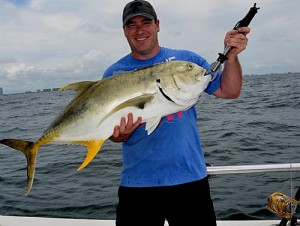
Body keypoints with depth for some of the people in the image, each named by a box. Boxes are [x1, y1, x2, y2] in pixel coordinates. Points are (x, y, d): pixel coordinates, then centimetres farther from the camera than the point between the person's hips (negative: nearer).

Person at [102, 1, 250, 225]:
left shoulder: (186, 59, 3)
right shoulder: (114, 74, 3)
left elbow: (229, 91, 0)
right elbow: (111, 130, 3)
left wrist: (232, 55, -15)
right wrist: (122, 133, -19)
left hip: (190, 179, 1)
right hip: (137, 183, 0)